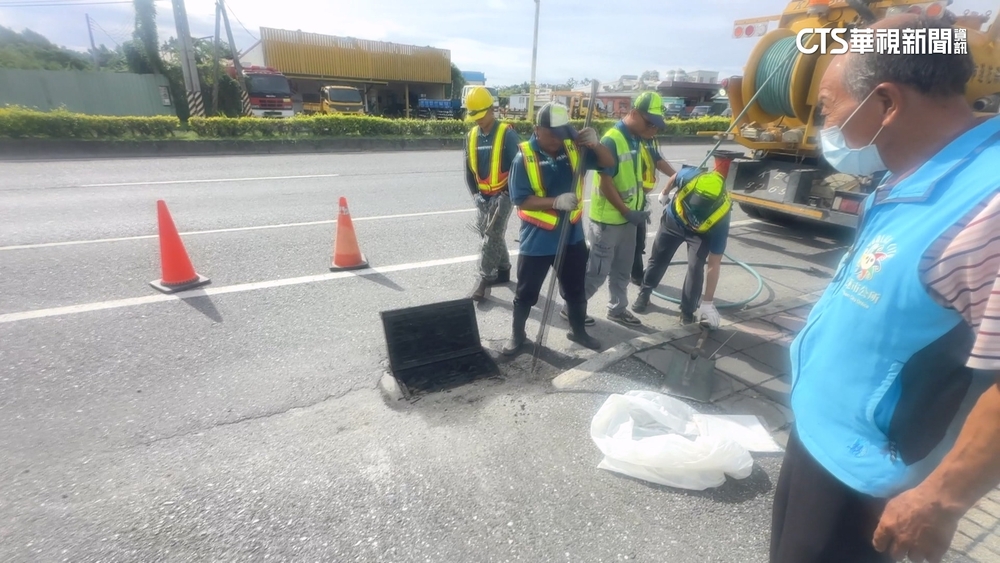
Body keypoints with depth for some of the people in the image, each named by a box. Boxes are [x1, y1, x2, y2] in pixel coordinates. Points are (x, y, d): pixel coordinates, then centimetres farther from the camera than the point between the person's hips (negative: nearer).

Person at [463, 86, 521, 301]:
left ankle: (485, 279, -1)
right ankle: (503, 270, 30)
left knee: (492, 237, -9)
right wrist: (475, 194, -1)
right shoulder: (471, 136, 5)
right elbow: (469, 169, 9)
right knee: (490, 235, 14)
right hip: (483, 196, 6)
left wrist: (507, 195, -16)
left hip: (502, 195, -6)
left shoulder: (507, 133, -12)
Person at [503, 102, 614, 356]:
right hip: (537, 238, -4)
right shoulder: (524, 158, -14)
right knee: (526, 291, 11)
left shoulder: (573, 148, -1)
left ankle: (578, 330, 39)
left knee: (575, 288, 18)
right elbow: (521, 200, -17)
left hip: (572, 235, 4)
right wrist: (556, 202, -28)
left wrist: (595, 144, -17)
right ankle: (518, 334, 32)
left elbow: (608, 163, 3)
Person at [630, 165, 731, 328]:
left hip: (701, 232, -2)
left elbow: (714, 265, -30)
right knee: (657, 259, 11)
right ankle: (644, 294, 32)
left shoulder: (720, 222, -38)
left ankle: (688, 311, 2)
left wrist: (708, 302, -26)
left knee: (696, 267, -16)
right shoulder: (688, 177, -40)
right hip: (673, 219, 2)